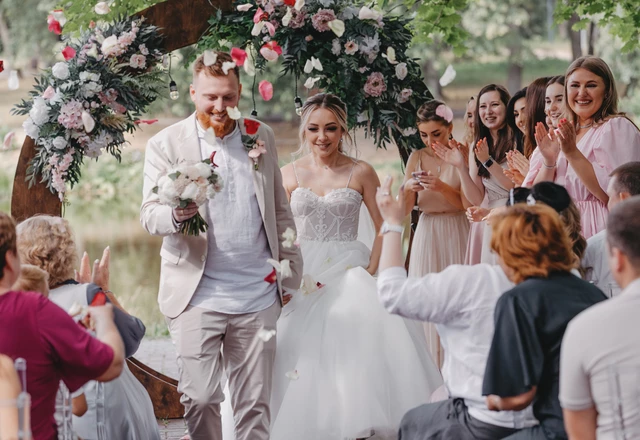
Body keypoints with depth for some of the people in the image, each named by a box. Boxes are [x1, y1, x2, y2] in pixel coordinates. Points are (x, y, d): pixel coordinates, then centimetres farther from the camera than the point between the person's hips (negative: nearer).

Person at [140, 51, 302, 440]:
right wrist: (177, 213, -28)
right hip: (197, 297, -2)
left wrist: (292, 274, 12)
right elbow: (149, 215, -5)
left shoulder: (262, 136, 9)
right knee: (200, 399, -5)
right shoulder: (166, 144, 0)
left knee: (255, 403, 7)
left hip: (259, 296, 2)